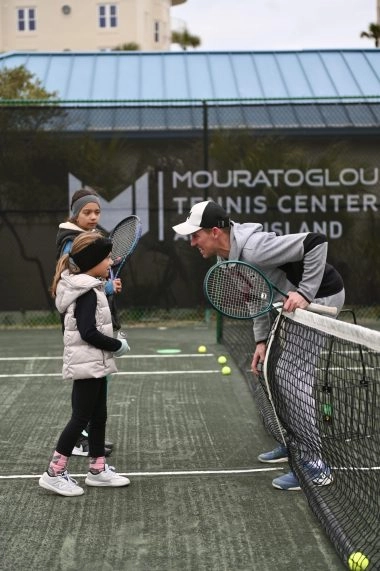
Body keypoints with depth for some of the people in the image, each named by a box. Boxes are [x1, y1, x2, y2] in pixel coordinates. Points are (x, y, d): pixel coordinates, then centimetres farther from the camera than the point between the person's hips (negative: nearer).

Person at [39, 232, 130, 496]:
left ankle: (98, 469, 24)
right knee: (81, 418, -3)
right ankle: (54, 473, 4)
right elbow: (88, 332, -25)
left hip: (94, 365, 10)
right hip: (87, 366, -10)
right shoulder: (87, 293, -19)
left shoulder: (89, 288, 11)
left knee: (98, 417, 15)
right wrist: (117, 346, -15)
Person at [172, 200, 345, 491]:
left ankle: (315, 467, -9)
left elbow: (316, 242, -31)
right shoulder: (230, 256, 2)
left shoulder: (254, 249, -29)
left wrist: (305, 293, -31)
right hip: (291, 303, 10)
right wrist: (262, 340, 4)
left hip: (319, 297, -10)